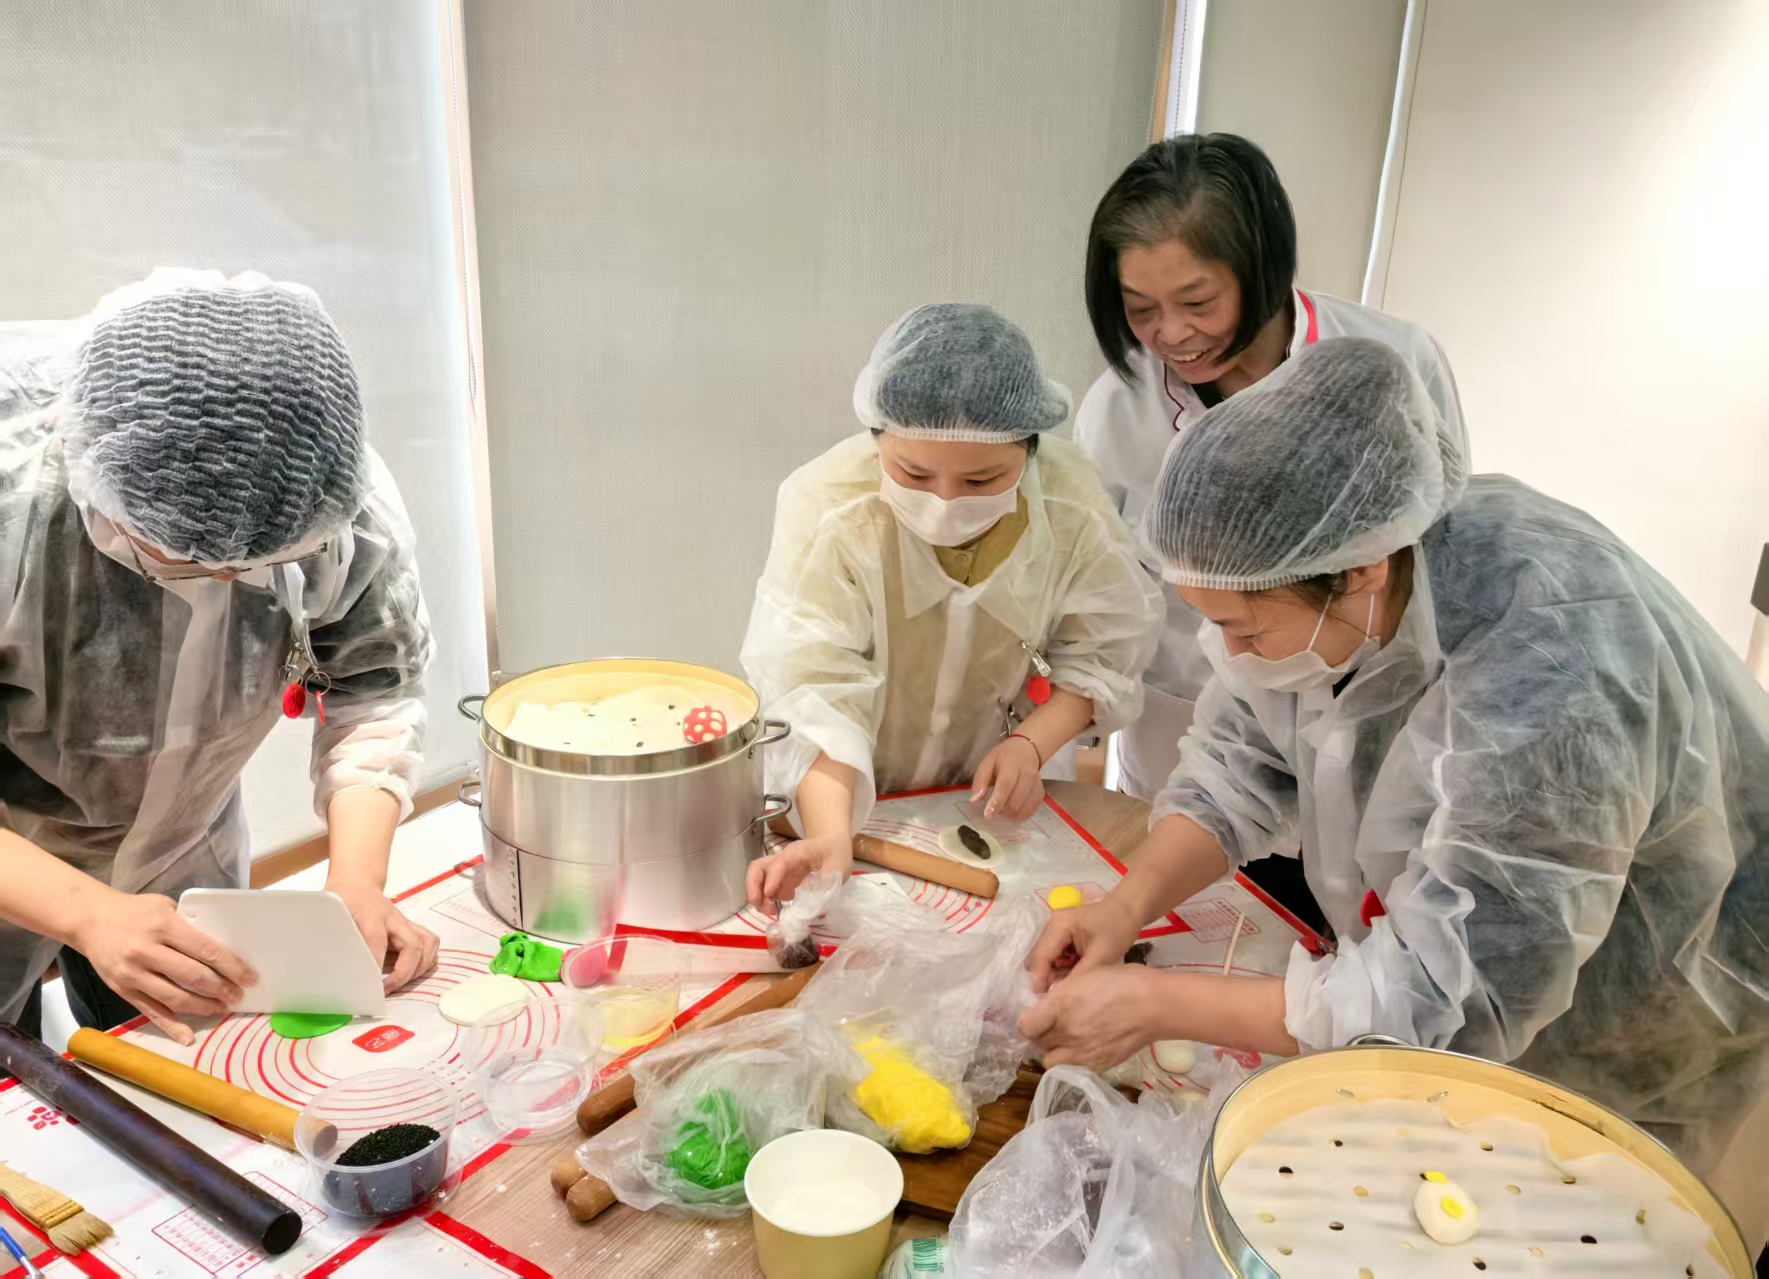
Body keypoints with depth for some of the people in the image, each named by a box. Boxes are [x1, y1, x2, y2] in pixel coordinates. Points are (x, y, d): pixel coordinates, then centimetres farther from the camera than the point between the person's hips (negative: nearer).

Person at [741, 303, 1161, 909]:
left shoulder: (1072, 501, -16)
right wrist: (830, 837, -44)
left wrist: (1032, 744, -18)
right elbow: (813, 690, -31)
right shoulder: (827, 507, -26)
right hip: (841, 797, -2)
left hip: (987, 796, 2)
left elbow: (1103, 650, -3)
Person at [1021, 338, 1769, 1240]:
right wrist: (1130, 903, -23)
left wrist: (1156, 1004, -34)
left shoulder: (1547, 685, -41)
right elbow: (1241, 761, -8)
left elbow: (1452, 1000, -36)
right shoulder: (1315, 579, -21)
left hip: (1628, 1039, -5)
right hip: (1448, 961, 5)